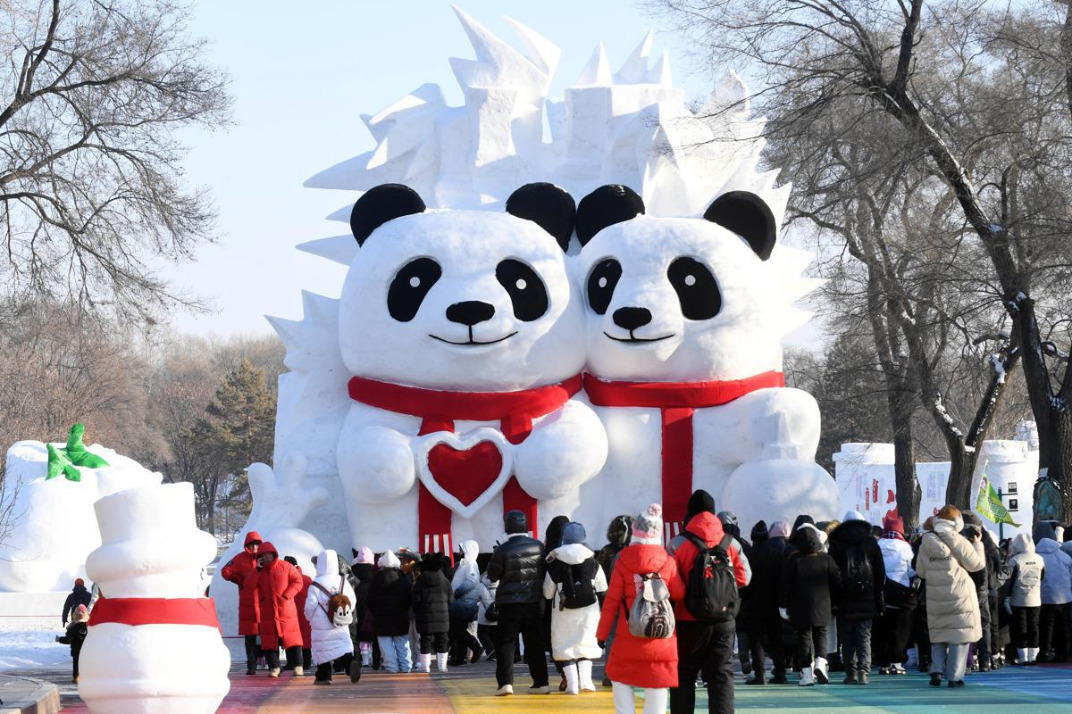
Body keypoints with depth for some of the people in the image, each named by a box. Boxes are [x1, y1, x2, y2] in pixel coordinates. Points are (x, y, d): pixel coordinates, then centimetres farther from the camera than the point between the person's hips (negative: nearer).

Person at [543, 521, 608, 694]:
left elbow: (548, 593, -1)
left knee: (565, 645, 5)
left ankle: (572, 683, -3)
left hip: (563, 610, -2)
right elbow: (602, 588, 6)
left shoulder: (555, 564, -6)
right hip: (588, 608, 2)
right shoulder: (591, 560, 0)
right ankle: (585, 680, 0)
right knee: (585, 642, 13)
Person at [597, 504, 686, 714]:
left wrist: (602, 632, 4)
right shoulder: (668, 561, -4)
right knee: (657, 685, 4)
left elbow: (612, 600, -3)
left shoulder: (623, 561, -4)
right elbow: (679, 593, -2)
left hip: (628, 634, 0)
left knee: (621, 680, 14)